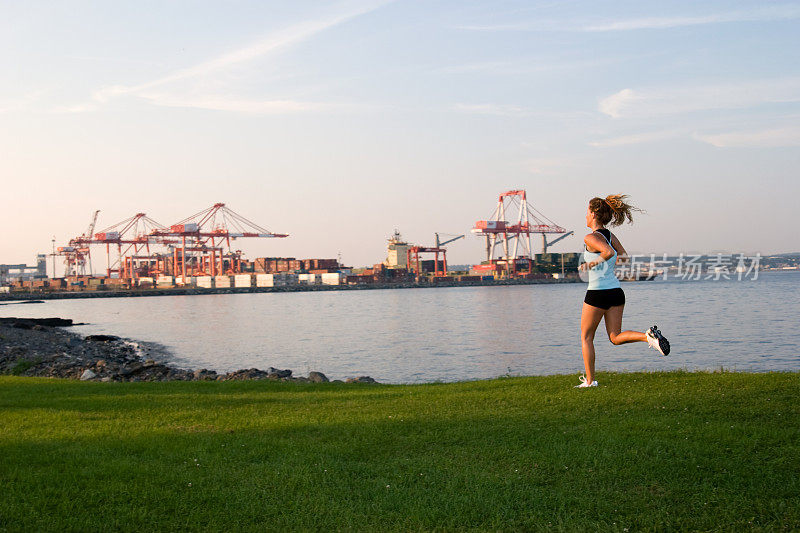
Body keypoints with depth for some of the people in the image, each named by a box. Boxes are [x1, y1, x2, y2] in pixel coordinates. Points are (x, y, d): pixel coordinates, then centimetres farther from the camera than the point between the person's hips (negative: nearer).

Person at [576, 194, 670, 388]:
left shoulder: (591, 238, -12)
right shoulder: (610, 235, 11)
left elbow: (609, 252, -28)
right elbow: (623, 256, 16)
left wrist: (593, 263, -16)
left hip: (597, 293, -7)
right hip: (616, 291, 7)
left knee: (586, 337, 10)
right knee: (615, 337, 10)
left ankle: (590, 381, 12)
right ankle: (648, 336, -16)